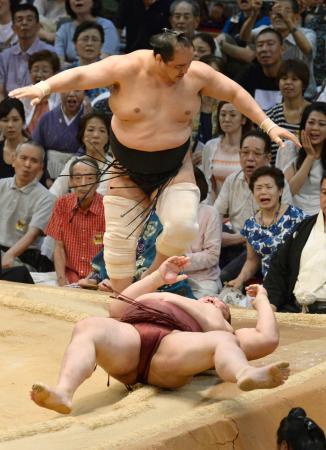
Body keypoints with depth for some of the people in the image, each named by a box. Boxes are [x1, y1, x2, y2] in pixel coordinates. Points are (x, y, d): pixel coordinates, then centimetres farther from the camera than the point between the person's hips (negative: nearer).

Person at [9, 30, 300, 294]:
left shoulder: (197, 74, -11)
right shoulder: (127, 68, -19)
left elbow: (235, 93, 2)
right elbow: (81, 75, -29)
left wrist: (268, 125, 1)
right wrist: (44, 87, -46)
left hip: (175, 169, 0)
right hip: (128, 171, 0)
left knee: (183, 226, -22)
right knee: (119, 239, 2)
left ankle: (153, 276, 8)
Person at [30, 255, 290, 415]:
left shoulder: (225, 333, 35)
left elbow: (267, 339, 23)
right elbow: (117, 309, 49)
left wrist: (262, 300, 40)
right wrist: (159, 277, 51)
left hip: (174, 346, -3)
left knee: (223, 341, -32)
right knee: (88, 327, -29)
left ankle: (248, 376, -68)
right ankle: (64, 393, -57)